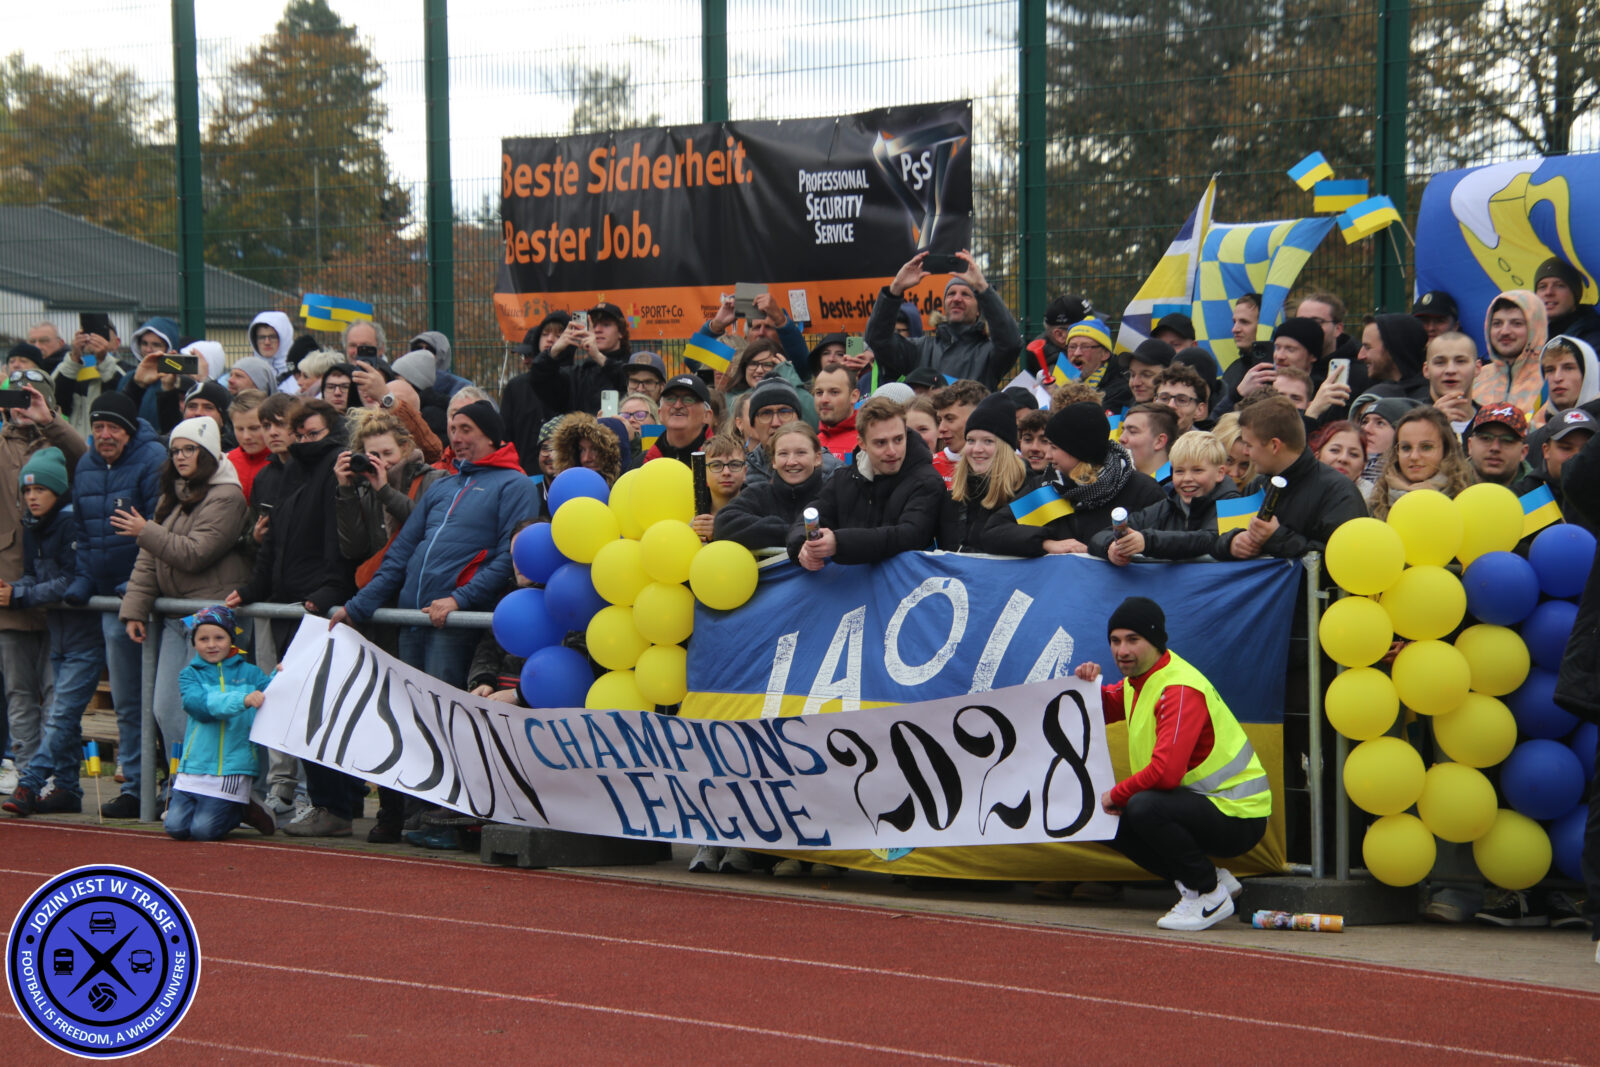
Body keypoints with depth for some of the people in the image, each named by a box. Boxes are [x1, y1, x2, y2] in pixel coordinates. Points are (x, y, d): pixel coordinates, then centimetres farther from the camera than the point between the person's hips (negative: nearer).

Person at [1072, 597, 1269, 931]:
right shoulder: (1137, 680, 9)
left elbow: (1166, 772, -32)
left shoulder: (1180, 689, -22)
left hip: (1236, 816, -10)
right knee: (1112, 821, 6)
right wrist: (1089, 684, 3)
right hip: (1202, 805, 10)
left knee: (1144, 807, -32)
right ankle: (1209, 879, 9)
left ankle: (1210, 894, -12)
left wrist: (1116, 794, -16)